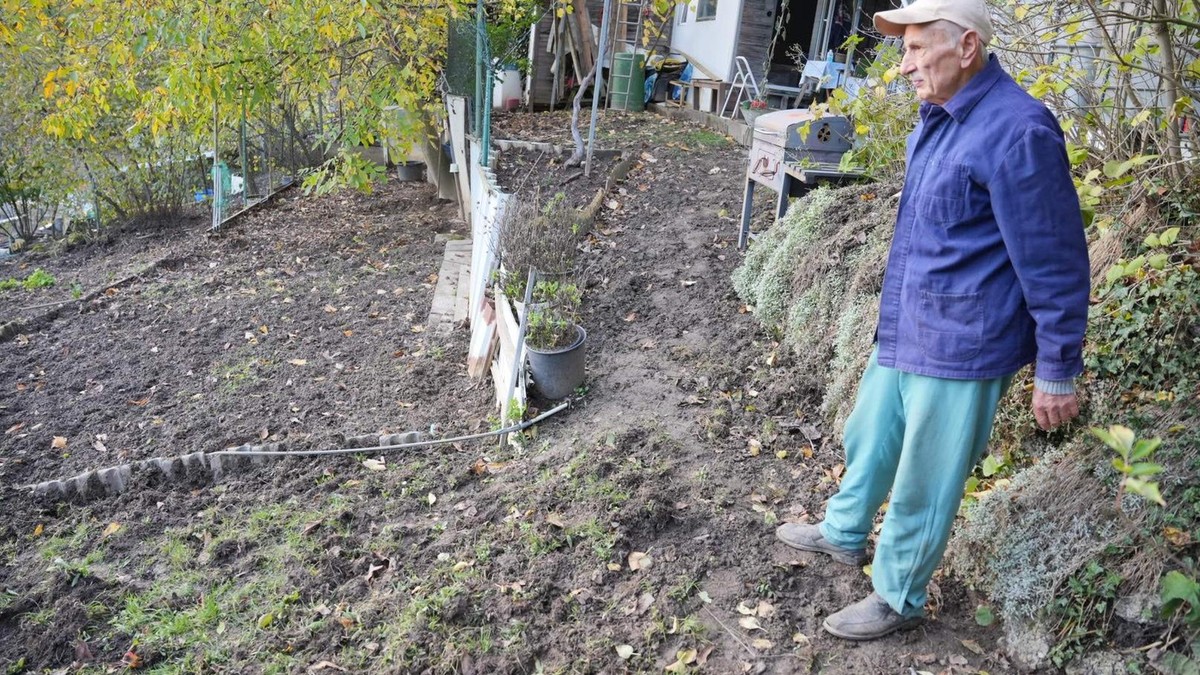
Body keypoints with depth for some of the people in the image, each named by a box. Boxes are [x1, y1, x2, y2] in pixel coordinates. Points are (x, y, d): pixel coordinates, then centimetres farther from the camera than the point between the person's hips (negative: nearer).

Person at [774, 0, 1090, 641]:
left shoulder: (1016, 131, -22)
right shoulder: (937, 118, 6)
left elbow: (1055, 262, -18)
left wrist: (1057, 372, -11)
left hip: (959, 346, -8)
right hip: (902, 330, 9)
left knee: (922, 484, 8)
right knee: (868, 439, 24)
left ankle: (898, 598, 29)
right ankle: (844, 533, 48)